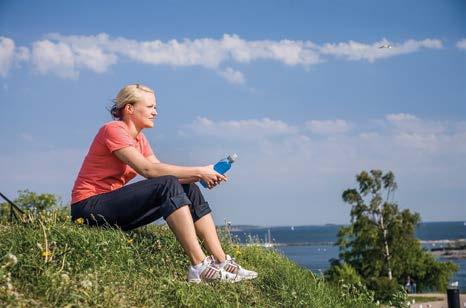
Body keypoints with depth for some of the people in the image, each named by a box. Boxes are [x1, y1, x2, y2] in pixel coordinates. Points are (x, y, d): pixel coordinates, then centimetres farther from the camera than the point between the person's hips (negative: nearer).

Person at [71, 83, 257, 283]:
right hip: (89, 207, -9)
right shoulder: (114, 130, -12)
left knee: (189, 189, -1)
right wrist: (198, 172, -23)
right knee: (168, 185, -27)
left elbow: (161, 171, 3)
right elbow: (148, 169, -24)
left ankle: (221, 261, -8)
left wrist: (199, 175, -13)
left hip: (114, 205, 9)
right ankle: (199, 266, -32)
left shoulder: (139, 139, 16)